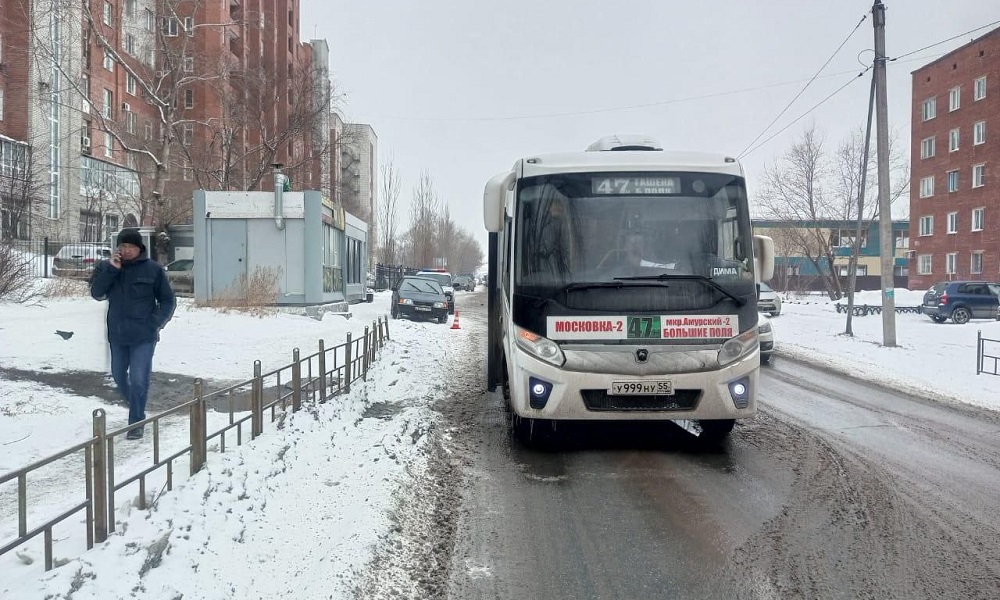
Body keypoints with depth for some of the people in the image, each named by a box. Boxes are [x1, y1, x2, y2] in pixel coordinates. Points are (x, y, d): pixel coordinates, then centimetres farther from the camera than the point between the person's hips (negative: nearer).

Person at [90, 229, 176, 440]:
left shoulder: (153, 269, -5)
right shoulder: (106, 267, 2)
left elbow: (168, 301, 0)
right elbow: (97, 293, -10)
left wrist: (154, 323, -10)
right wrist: (111, 269, -18)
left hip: (143, 336, -4)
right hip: (117, 335, 4)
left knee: (138, 380, -8)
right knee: (119, 376, 18)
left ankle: (136, 423, 4)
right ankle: (136, 407, 43)